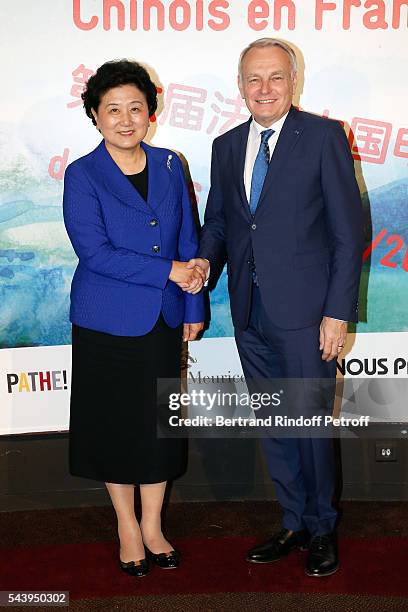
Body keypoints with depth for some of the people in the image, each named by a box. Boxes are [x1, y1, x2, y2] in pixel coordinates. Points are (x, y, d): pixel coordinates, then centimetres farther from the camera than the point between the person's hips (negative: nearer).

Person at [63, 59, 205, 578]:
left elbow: (187, 240, 8)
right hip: (108, 321, -3)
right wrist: (167, 272, -19)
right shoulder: (82, 175, -7)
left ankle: (152, 526, 29)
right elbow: (94, 251, -17)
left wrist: (193, 307, 4)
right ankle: (127, 526, 30)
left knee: (160, 423, 11)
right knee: (116, 424, 10)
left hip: (164, 320, 4)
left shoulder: (169, 165, 5)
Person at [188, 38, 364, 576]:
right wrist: (205, 259, -5)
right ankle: (295, 524, 33)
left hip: (304, 311, -5)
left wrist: (338, 311, -12)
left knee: (311, 425, 6)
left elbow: (349, 230, -7)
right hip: (251, 314, 5)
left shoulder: (324, 136, -4)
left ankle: (322, 530, 28)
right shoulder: (226, 146, 12)